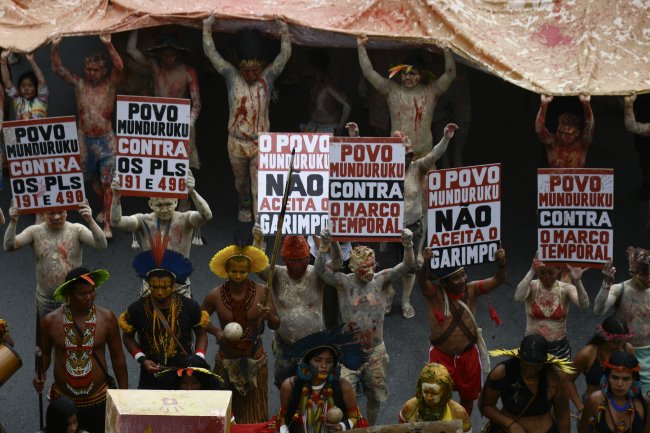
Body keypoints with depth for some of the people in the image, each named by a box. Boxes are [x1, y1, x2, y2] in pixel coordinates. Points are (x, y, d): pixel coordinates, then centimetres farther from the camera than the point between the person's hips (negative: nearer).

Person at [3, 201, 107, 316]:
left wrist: (90, 221, -41)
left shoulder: (76, 230, -12)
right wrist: (13, 222, -30)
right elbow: (9, 246, -15)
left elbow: (101, 245, -25)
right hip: (45, 301, 2)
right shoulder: (35, 232, -6)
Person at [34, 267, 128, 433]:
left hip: (98, 401, 0)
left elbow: (118, 357, 3)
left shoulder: (106, 318, -7)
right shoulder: (51, 321, -7)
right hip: (63, 401, 0)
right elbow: (44, 353, 10)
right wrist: (40, 374, -10)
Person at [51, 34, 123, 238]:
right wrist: (55, 47, -27)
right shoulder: (79, 84, -1)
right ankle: (105, 208, 42)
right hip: (85, 139, 3)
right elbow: (58, 68, -9)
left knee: (106, 182, -4)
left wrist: (108, 45, -40)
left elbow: (119, 67, -26)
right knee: (93, 179, 18)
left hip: (105, 139, -3)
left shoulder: (110, 84, -8)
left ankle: (107, 223, -1)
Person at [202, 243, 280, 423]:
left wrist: (268, 316, -27)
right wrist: (216, 331, -12)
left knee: (255, 415, 5)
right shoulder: (215, 296, -10)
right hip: (226, 362, 0)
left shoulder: (262, 292, -10)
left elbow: (276, 325, -4)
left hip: (255, 362, 0)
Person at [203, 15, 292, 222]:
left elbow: (285, 55, -10)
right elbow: (211, 53, -6)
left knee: (260, 186, -5)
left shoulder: (267, 77, -5)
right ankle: (244, 206, 48)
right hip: (236, 142, 2)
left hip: (261, 143, -2)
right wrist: (207, 27, -11)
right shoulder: (232, 76, -5)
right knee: (241, 180, 22)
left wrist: (284, 30, -20)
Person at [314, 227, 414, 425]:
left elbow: (407, 266, -17)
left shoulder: (381, 280, -6)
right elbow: (320, 269, -24)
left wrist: (408, 245, -36)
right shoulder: (345, 283, -11)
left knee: (375, 397, 17)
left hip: (376, 351, 2)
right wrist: (324, 246, -41)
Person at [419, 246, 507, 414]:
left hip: (468, 356, 3)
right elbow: (422, 282, -34)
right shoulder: (435, 292, -14)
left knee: (468, 397, 19)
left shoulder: (471, 290, -6)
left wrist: (501, 264, -38)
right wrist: (426, 263, -56)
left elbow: (497, 280, -15)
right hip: (441, 357, -3)